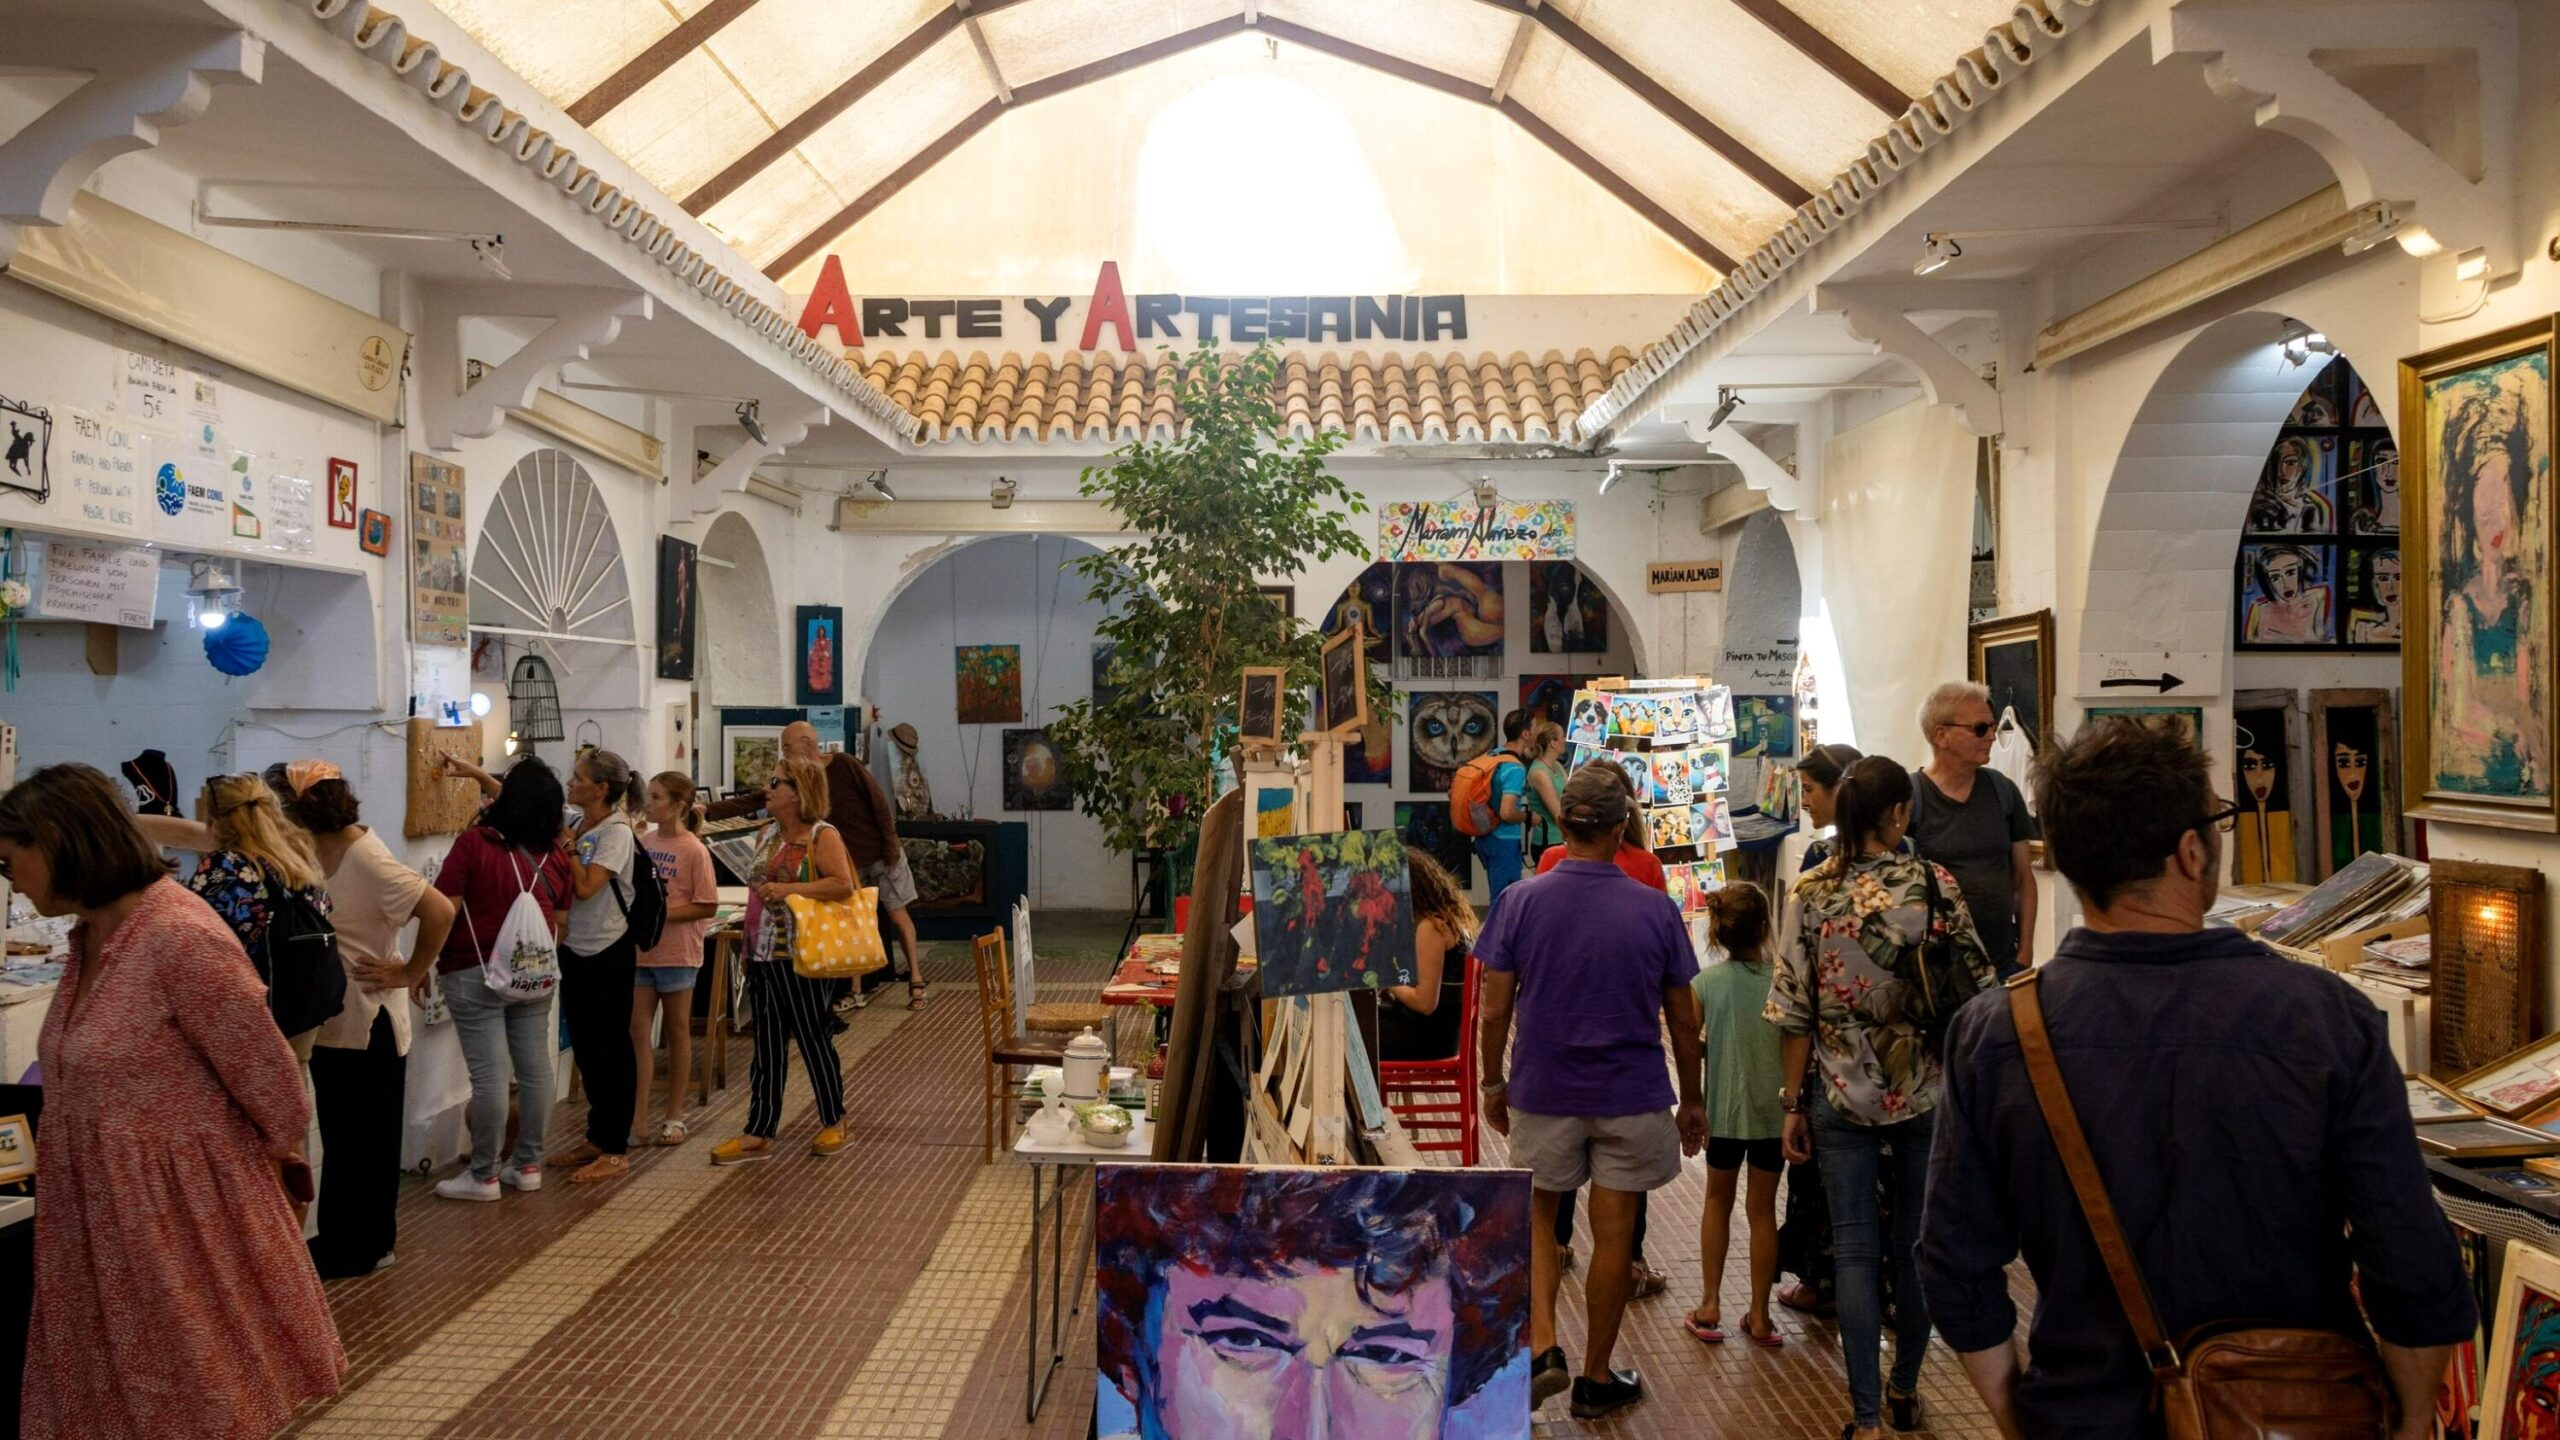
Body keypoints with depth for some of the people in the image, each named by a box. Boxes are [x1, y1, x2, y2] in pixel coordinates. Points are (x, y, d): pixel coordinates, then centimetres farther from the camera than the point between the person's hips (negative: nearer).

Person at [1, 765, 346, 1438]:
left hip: (184, 1212, -8)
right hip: (105, 1218, 8)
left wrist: (284, 1162, -2)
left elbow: (269, 1077, -15)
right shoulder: (91, 936, 7)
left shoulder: (181, 938, -22)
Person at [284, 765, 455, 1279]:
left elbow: (440, 911, -28)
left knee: (367, 1140, 6)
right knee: (338, 1138, 18)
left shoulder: (367, 862, -22)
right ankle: (339, 1239, 30)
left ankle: (365, 1247, 18)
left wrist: (409, 975, -19)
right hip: (331, 1020, 8)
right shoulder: (318, 852, 3)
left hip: (369, 1024, -8)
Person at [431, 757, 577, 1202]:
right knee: (535, 1068, 9)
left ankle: (483, 1175, 6)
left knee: (489, 1074, -2)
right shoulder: (555, 854, 2)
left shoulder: (474, 843, -12)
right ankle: (528, 1165, 19)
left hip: (476, 974, -5)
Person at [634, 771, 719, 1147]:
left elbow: (706, 906, -12)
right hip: (641, 948, 5)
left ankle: (674, 1118, 18)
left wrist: (661, 913, -20)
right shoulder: (643, 842, 5)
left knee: (677, 1030, 8)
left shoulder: (694, 850, -11)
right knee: (636, 1029, 1)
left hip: (677, 952, -5)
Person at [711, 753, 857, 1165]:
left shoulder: (822, 836, -11)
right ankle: (759, 1135, 14)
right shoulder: (767, 836, 12)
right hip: (764, 955, 7)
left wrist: (788, 889, -26)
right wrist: (748, 946, 18)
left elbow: (844, 885, -23)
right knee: (767, 1048, 10)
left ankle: (833, 1122, 20)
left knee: (814, 1039, 4)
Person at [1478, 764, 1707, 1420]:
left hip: (1545, 1092, 0)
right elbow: (1684, 1021, 0)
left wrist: (1493, 1083, 9)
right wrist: (1692, 1101, 12)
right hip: (1633, 1096, 0)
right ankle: (1596, 1380, 22)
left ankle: (1542, 1346, 4)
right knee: (1613, 1235, 10)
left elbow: (1495, 1010, -6)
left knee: (1536, 1215, 20)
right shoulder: (1656, 910, -8)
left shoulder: (1522, 902, -9)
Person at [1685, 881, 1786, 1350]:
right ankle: (1759, 1316, 19)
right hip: (1774, 1111, 0)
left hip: (1723, 1109, 0)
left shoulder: (1706, 982, -11)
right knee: (1762, 1209, 13)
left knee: (1717, 1201, 20)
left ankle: (1711, 1304, 20)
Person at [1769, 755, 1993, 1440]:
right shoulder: (1935, 882, -8)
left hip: (1845, 1100, -1)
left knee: (1855, 1252, 6)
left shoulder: (1813, 892, -7)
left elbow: (1794, 1008, -6)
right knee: (1916, 1244, 16)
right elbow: (1976, 980, -3)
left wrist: (1792, 1104, 2)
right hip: (1926, 1094, 1)